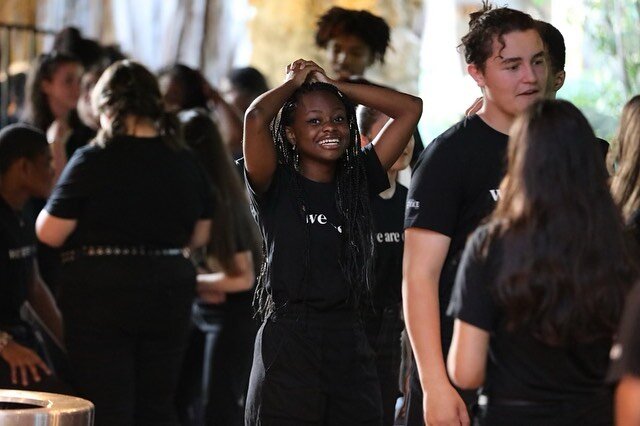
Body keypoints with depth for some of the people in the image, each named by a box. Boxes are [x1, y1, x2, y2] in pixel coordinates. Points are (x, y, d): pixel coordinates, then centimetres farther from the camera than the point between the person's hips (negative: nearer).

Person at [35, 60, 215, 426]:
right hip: (170, 296, 5)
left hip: (102, 297, -5)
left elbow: (49, 233, -11)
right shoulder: (186, 163, 4)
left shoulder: (93, 162, -12)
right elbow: (199, 237, 12)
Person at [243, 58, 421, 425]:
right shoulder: (276, 186, -1)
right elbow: (256, 118, -19)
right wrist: (294, 83, 1)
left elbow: (410, 108, 8)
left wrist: (333, 84, 8)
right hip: (288, 348, -4)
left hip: (350, 345, 4)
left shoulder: (358, 179, 10)